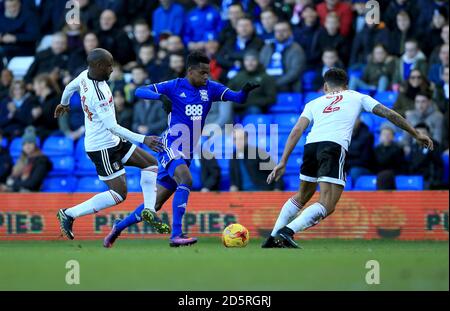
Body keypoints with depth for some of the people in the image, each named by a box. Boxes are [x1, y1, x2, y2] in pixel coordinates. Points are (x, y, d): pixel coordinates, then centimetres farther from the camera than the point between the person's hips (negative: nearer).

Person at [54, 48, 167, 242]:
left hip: (113, 141, 10)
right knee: (119, 194, -7)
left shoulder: (85, 75, -2)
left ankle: (149, 210, 9)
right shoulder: (98, 94, -29)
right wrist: (143, 139, -29)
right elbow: (112, 126, -29)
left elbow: (70, 87, 20)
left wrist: (64, 103, 42)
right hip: (102, 148, -10)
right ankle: (68, 214, 0)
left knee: (150, 163, 12)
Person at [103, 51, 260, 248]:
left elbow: (237, 98, 0)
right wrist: (161, 97, -28)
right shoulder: (174, 87, -5)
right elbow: (139, 91, -9)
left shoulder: (210, 88, 6)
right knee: (186, 180, -32)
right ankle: (176, 235, -34)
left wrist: (245, 91, -22)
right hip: (171, 147, -6)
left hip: (186, 154, 6)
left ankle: (119, 227, 27)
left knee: (155, 204, 9)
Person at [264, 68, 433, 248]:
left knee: (302, 197, 26)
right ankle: (287, 232, -27)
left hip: (311, 145, 4)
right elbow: (389, 114, 24)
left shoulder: (314, 103, 30)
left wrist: (282, 163, 13)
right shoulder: (357, 97, 27)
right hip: (334, 146, -4)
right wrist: (416, 134, 31)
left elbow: (296, 131, 17)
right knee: (327, 206, -9)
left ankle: (273, 238, 21)